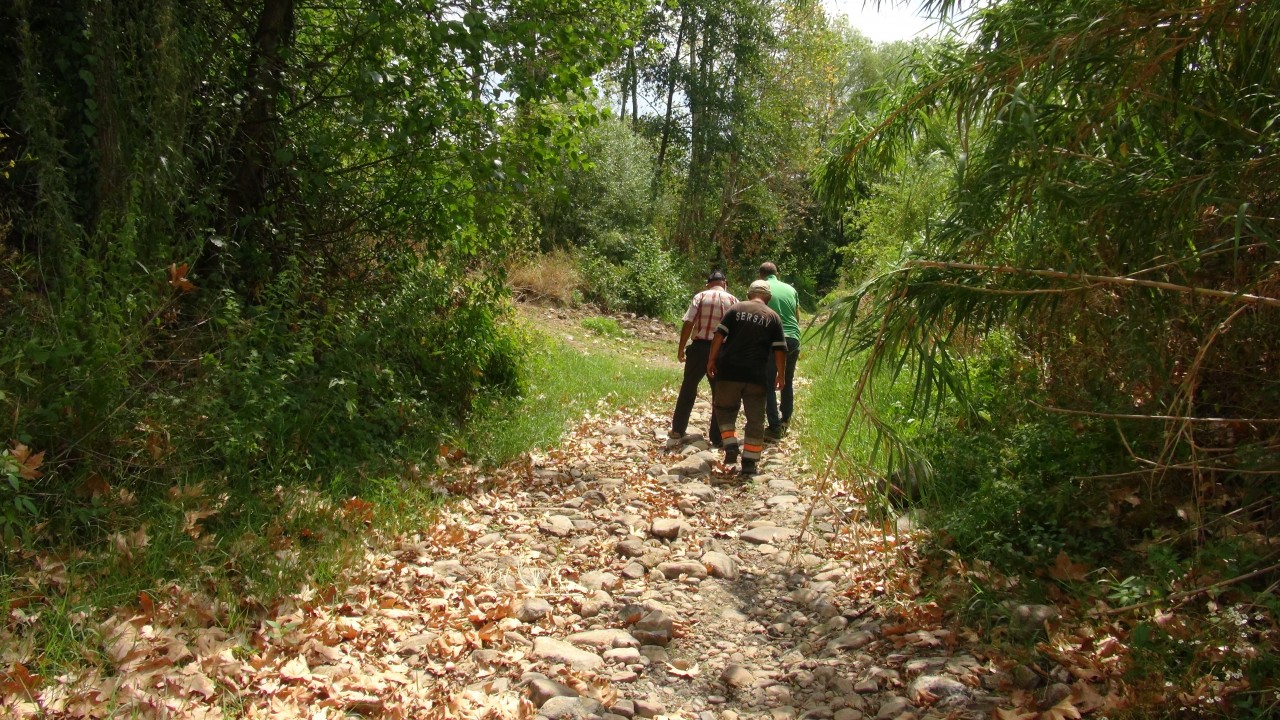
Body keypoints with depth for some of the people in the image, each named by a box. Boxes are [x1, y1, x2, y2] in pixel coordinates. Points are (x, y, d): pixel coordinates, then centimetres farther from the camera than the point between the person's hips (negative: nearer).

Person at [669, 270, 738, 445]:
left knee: (688, 388, 13)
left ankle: (677, 429, 19)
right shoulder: (733, 301, 4)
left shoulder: (700, 297, -1)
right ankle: (717, 437, 10)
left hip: (699, 347, 0)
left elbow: (688, 324, -7)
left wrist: (681, 349, -1)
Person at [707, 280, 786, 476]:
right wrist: (781, 374, 12)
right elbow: (779, 350, 2)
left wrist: (712, 360, 3)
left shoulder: (735, 309, 5)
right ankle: (749, 463, 6)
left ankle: (730, 447, 2)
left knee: (725, 409, 18)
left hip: (729, 371, 0)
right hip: (756, 375, 0)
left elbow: (719, 335, -3)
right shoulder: (773, 317, 6)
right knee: (755, 419, 7)